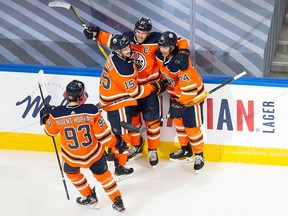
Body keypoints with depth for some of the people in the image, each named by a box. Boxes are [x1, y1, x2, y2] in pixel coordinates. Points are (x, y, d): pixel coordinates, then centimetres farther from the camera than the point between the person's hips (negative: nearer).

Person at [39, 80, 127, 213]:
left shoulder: (56, 114, -21)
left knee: (71, 172, 33)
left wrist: (45, 117, 20)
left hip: (72, 157, 0)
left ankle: (89, 197, 40)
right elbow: (103, 134, -15)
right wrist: (117, 142, 2)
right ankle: (118, 202, 27)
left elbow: (50, 131, 0)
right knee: (103, 174, 25)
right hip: (94, 154, 0)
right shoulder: (91, 111, -23)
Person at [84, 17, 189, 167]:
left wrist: (183, 53, -37)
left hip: (150, 85, -4)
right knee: (132, 116, 15)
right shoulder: (127, 37, -10)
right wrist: (96, 33, -2)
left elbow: (180, 42, -18)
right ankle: (136, 147, 36)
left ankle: (153, 150, 22)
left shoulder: (155, 40, -21)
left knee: (151, 119, 3)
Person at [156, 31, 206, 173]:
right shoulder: (160, 56, -12)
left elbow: (190, 87, -32)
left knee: (192, 127, -2)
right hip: (176, 94, 8)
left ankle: (199, 155, 16)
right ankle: (185, 149, 37)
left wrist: (181, 103, -21)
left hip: (191, 96, -8)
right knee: (178, 121, 19)